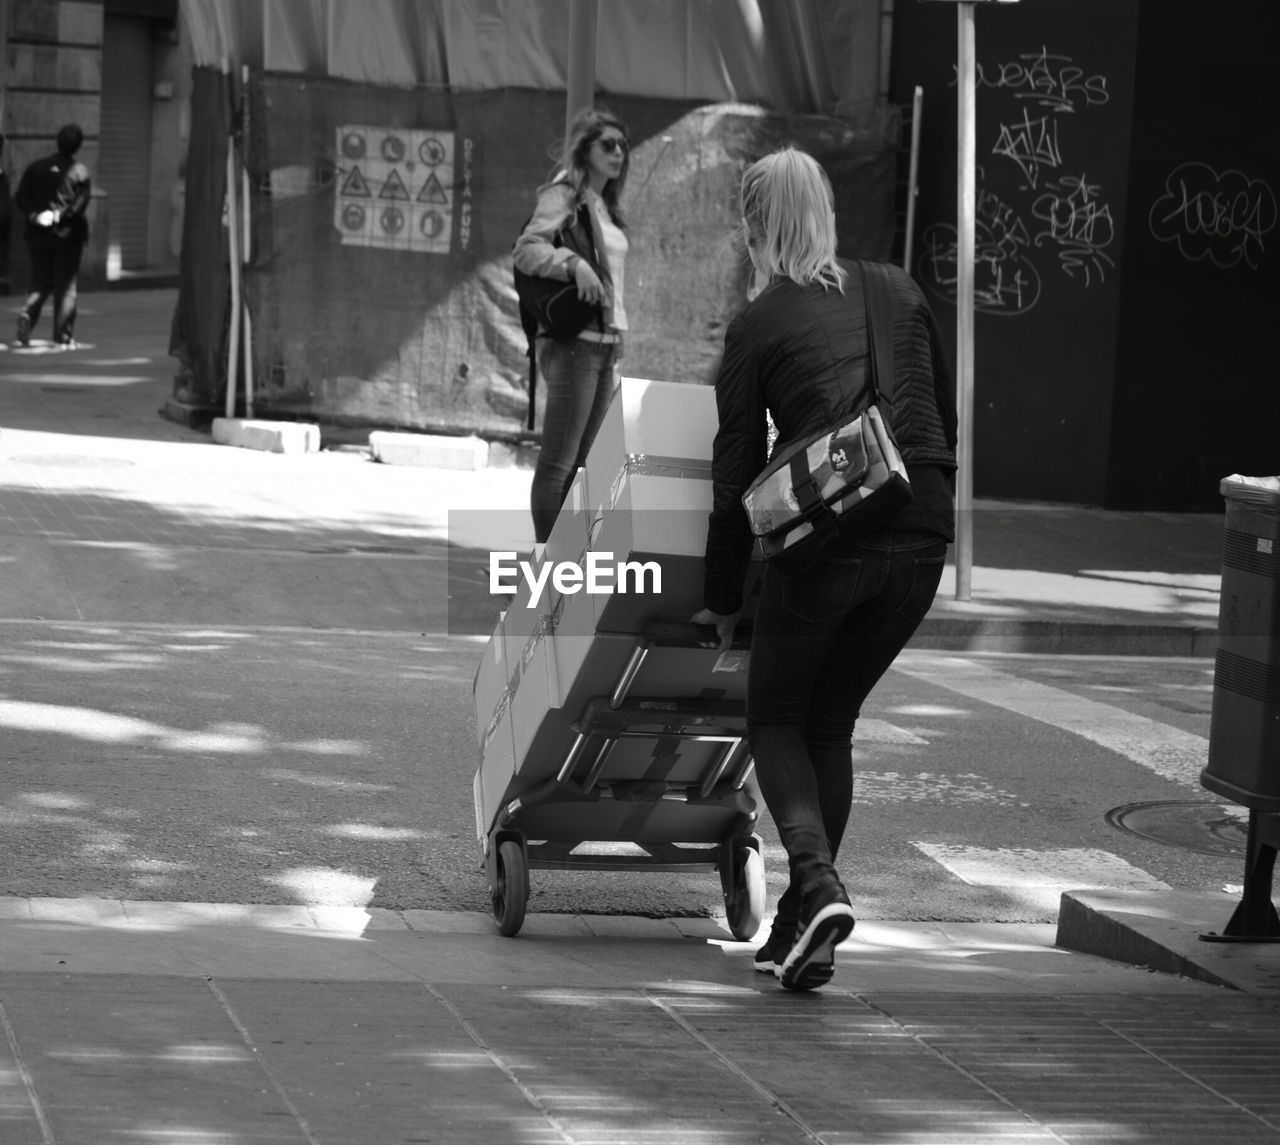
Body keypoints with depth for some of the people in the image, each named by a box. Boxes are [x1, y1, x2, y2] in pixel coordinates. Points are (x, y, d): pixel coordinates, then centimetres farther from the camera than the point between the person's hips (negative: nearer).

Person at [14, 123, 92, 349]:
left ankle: (27, 313, -15)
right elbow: (80, 203, -16)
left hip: (38, 235, 3)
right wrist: (59, 215, -11)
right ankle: (64, 337, 4)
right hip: (67, 235, -3)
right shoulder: (79, 171, -7)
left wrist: (34, 215, -8)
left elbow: (20, 198, -1)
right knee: (65, 287, 5)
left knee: (41, 283, 14)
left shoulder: (36, 168, 5)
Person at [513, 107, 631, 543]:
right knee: (557, 462, -10)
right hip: (573, 342, -9)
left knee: (577, 462, 10)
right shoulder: (565, 196, -6)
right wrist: (573, 264, -35)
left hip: (605, 341, 9)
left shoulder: (604, 205, 19)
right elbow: (526, 249, -20)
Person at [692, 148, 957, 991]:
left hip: (824, 536, -4)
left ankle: (817, 883, -14)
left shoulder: (758, 327, 2)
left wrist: (723, 598, 14)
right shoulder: (899, 292, 13)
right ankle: (805, 933, 16)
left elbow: (736, 471, 5)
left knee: (776, 721, 12)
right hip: (921, 534, 4)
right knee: (832, 723, 18)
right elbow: (947, 418, 17)